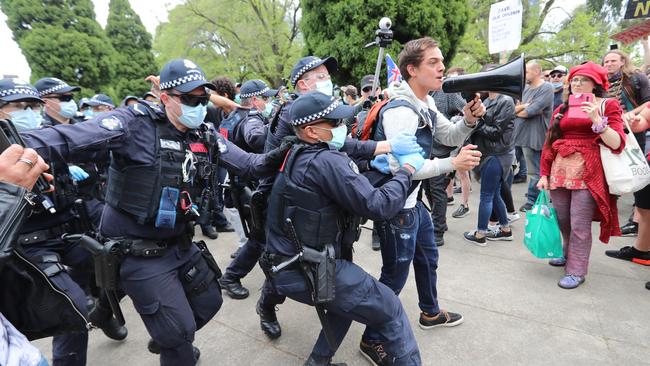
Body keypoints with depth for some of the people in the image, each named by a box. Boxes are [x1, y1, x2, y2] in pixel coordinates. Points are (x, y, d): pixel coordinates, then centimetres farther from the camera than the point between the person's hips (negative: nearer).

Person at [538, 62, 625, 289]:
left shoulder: (607, 105, 5)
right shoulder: (562, 110, 14)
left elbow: (617, 144, -6)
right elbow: (549, 144, 11)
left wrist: (597, 121, -17)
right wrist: (544, 174, 6)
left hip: (587, 173, -4)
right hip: (559, 171, 4)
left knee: (579, 225, -3)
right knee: (563, 221, 13)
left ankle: (576, 271, 10)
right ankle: (569, 255, 36)